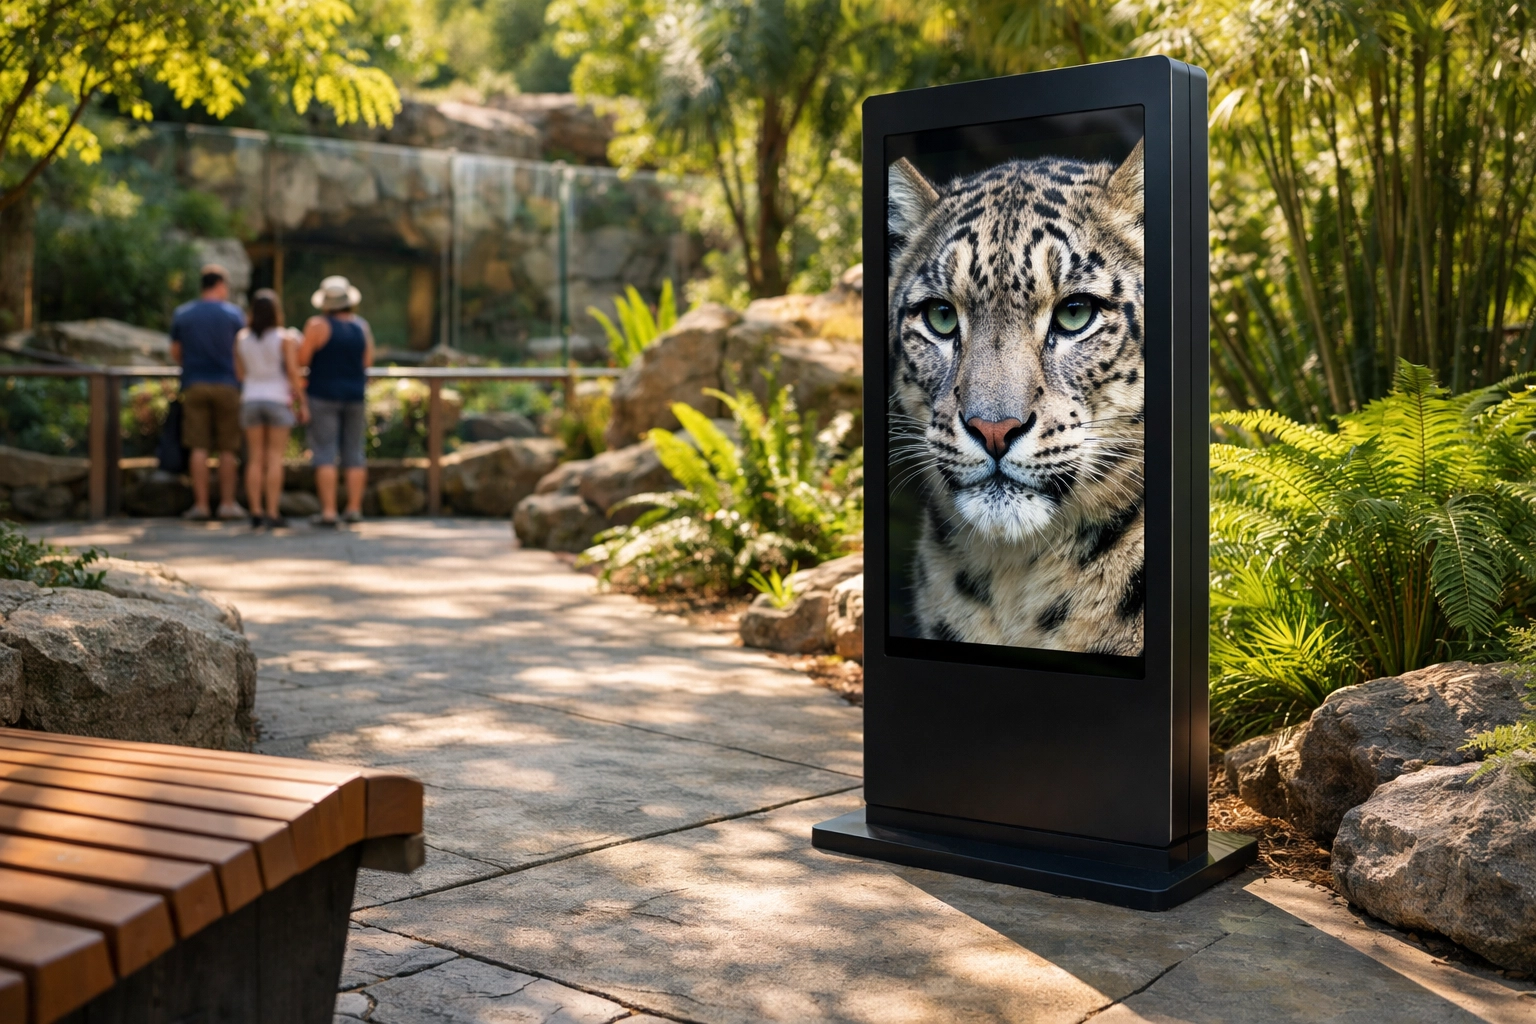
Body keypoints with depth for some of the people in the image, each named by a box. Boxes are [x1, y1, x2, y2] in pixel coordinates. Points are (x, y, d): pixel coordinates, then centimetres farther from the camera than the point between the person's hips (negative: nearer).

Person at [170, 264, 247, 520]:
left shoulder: (182, 314, 6)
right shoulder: (233, 313, -1)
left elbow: (175, 352, 11)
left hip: (194, 385, 2)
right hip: (226, 384, -2)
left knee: (199, 448, 1)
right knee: (227, 448, 5)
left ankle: (200, 504, -1)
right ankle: (227, 503, 5)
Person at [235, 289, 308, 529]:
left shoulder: (242, 338, 2)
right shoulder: (286, 338, -9)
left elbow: (239, 373, 6)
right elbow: (293, 373, -11)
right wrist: (302, 403, -4)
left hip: (250, 400, 3)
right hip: (278, 400, -3)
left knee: (255, 459, 6)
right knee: (275, 458, -2)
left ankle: (256, 513, 2)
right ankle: (272, 514, -5)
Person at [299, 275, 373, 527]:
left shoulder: (318, 325, -10)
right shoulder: (362, 326, 3)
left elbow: (302, 359, -9)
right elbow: (368, 361, 7)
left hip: (324, 395, -4)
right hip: (355, 395, 4)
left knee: (325, 454, -3)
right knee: (354, 454, 9)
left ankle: (328, 511, -8)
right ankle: (354, 508, 8)